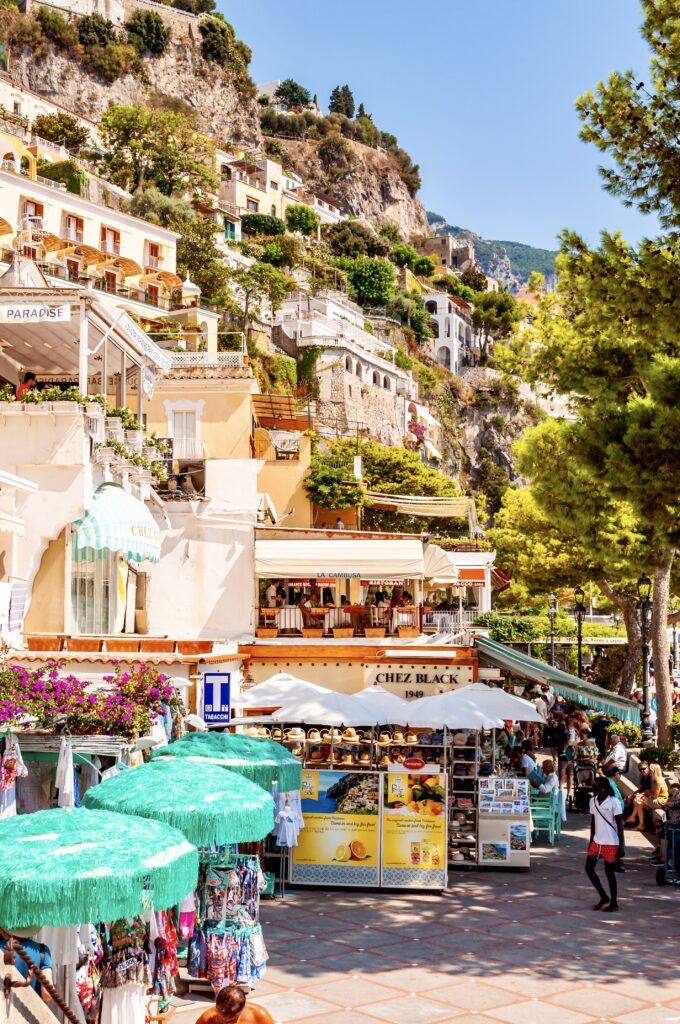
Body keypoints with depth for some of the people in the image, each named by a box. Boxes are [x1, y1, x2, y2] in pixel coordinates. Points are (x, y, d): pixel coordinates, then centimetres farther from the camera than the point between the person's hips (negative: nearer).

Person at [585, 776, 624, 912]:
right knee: (589, 868, 5)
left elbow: (620, 825, -12)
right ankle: (604, 897, 21)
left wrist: (621, 846, -14)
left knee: (609, 872, 1)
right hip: (596, 841, 7)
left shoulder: (614, 802, -14)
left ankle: (614, 903, 17)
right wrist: (591, 841, 17)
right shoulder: (593, 800, 5)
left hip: (610, 843, -7)